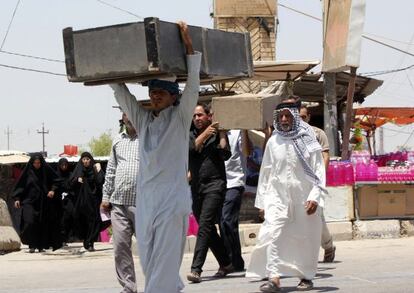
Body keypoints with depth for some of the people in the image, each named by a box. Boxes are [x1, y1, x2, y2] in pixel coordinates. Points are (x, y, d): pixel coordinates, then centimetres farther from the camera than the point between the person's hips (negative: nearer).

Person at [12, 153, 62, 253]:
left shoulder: (47, 170, 1)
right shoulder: (28, 171, 1)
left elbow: (56, 181, 7)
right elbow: (20, 185, 5)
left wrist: (53, 190, -11)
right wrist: (17, 198, -4)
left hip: (44, 202, 1)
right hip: (30, 201, -1)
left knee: (43, 224, 1)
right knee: (29, 222, -17)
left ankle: (41, 246, 10)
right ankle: (32, 245, -9)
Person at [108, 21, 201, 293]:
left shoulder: (180, 117, 2)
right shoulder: (143, 119, 15)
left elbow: (192, 88, -9)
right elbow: (120, 92, 18)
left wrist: (189, 46, -15)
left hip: (172, 197, -6)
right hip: (145, 197, 6)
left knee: (164, 260, -11)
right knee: (147, 259, 7)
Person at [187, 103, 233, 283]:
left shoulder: (218, 133, 4)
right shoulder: (190, 135, 13)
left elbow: (225, 155, -9)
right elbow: (190, 149, -7)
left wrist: (221, 133, -10)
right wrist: (206, 133, -9)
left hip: (214, 185, -5)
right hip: (196, 187, 5)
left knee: (205, 226, -17)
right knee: (208, 229, 11)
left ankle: (196, 269, -24)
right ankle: (226, 264, 25)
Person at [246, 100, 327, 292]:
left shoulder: (308, 141, -2)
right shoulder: (273, 142, 5)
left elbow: (318, 171, -4)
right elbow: (265, 173, 10)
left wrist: (315, 197, -13)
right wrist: (262, 200, 9)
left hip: (304, 197, -1)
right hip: (277, 196, 1)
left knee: (305, 238, 7)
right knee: (272, 234, -16)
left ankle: (306, 276, 24)